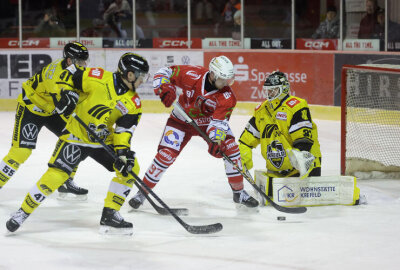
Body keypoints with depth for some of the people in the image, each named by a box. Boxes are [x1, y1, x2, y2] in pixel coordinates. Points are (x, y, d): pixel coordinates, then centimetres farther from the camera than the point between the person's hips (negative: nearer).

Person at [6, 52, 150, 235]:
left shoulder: (133, 103, -3)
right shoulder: (99, 79, -17)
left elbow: (124, 130, -7)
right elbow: (69, 76, -6)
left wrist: (123, 152, -21)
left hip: (104, 139, 6)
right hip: (77, 133, -5)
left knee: (130, 168, -6)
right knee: (56, 174, -17)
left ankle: (110, 215, 2)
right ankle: (23, 212, -1)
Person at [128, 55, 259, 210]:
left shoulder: (227, 97, -23)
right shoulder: (192, 74, -27)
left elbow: (219, 121, -28)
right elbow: (165, 72, -16)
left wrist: (216, 140, -46)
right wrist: (164, 88, -34)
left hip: (208, 122, 2)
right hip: (182, 120, -2)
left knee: (231, 148, -12)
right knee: (166, 154, -13)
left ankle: (239, 193, 5)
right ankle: (143, 192, 4)